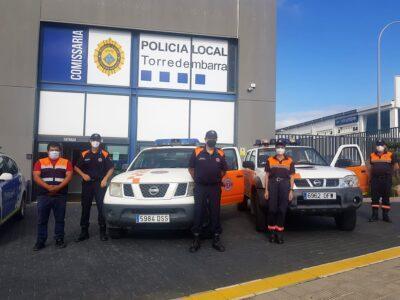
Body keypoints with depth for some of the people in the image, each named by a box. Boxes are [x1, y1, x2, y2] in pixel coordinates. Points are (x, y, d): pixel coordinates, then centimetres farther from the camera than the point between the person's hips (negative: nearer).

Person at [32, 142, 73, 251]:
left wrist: (58, 187, -17)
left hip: (60, 196, 0)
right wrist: (48, 187, -17)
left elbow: (69, 176, -3)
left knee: (60, 219, 5)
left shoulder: (66, 162, 8)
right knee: (42, 220, 3)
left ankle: (59, 240, 14)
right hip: (43, 196, 0)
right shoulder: (40, 162, 9)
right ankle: (40, 241, 11)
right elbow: (36, 177, -2)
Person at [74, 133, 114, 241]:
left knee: (101, 207, -3)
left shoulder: (104, 154, 2)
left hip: (100, 184, -2)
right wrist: (83, 175, -4)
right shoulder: (85, 154, 8)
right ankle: (84, 231, 14)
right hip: (87, 184, 2)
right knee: (85, 207, 6)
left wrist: (105, 179, -9)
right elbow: (76, 167, 14)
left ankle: (103, 231, 5)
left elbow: (111, 168, 3)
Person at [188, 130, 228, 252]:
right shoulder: (197, 152, -1)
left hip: (215, 188, 2)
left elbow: (223, 170, 16)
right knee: (198, 213, 1)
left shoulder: (220, 154, 5)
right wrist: (196, 180, 4)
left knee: (215, 213, 7)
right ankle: (196, 240, 10)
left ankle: (216, 240, 16)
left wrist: (216, 179, 9)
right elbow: (191, 168, 8)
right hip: (200, 187, -2)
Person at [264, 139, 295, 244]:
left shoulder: (290, 161, 9)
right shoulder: (269, 160, 9)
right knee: (272, 209, -1)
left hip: (284, 185, 0)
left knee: (282, 210, 0)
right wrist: (266, 190, 0)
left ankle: (279, 233, 6)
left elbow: (291, 177, 8)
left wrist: (291, 191, 0)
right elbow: (267, 176, 7)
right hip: (272, 185, 0)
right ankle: (272, 232, 8)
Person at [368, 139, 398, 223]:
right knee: (374, 197, 2)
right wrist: (370, 177, 15)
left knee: (386, 197, 4)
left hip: (386, 179, -2)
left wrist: (388, 171, 9)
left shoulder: (390, 155, 3)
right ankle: (374, 215, 8)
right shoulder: (372, 155, 11)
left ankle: (385, 215, 12)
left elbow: (396, 166, 8)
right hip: (375, 179, 2)